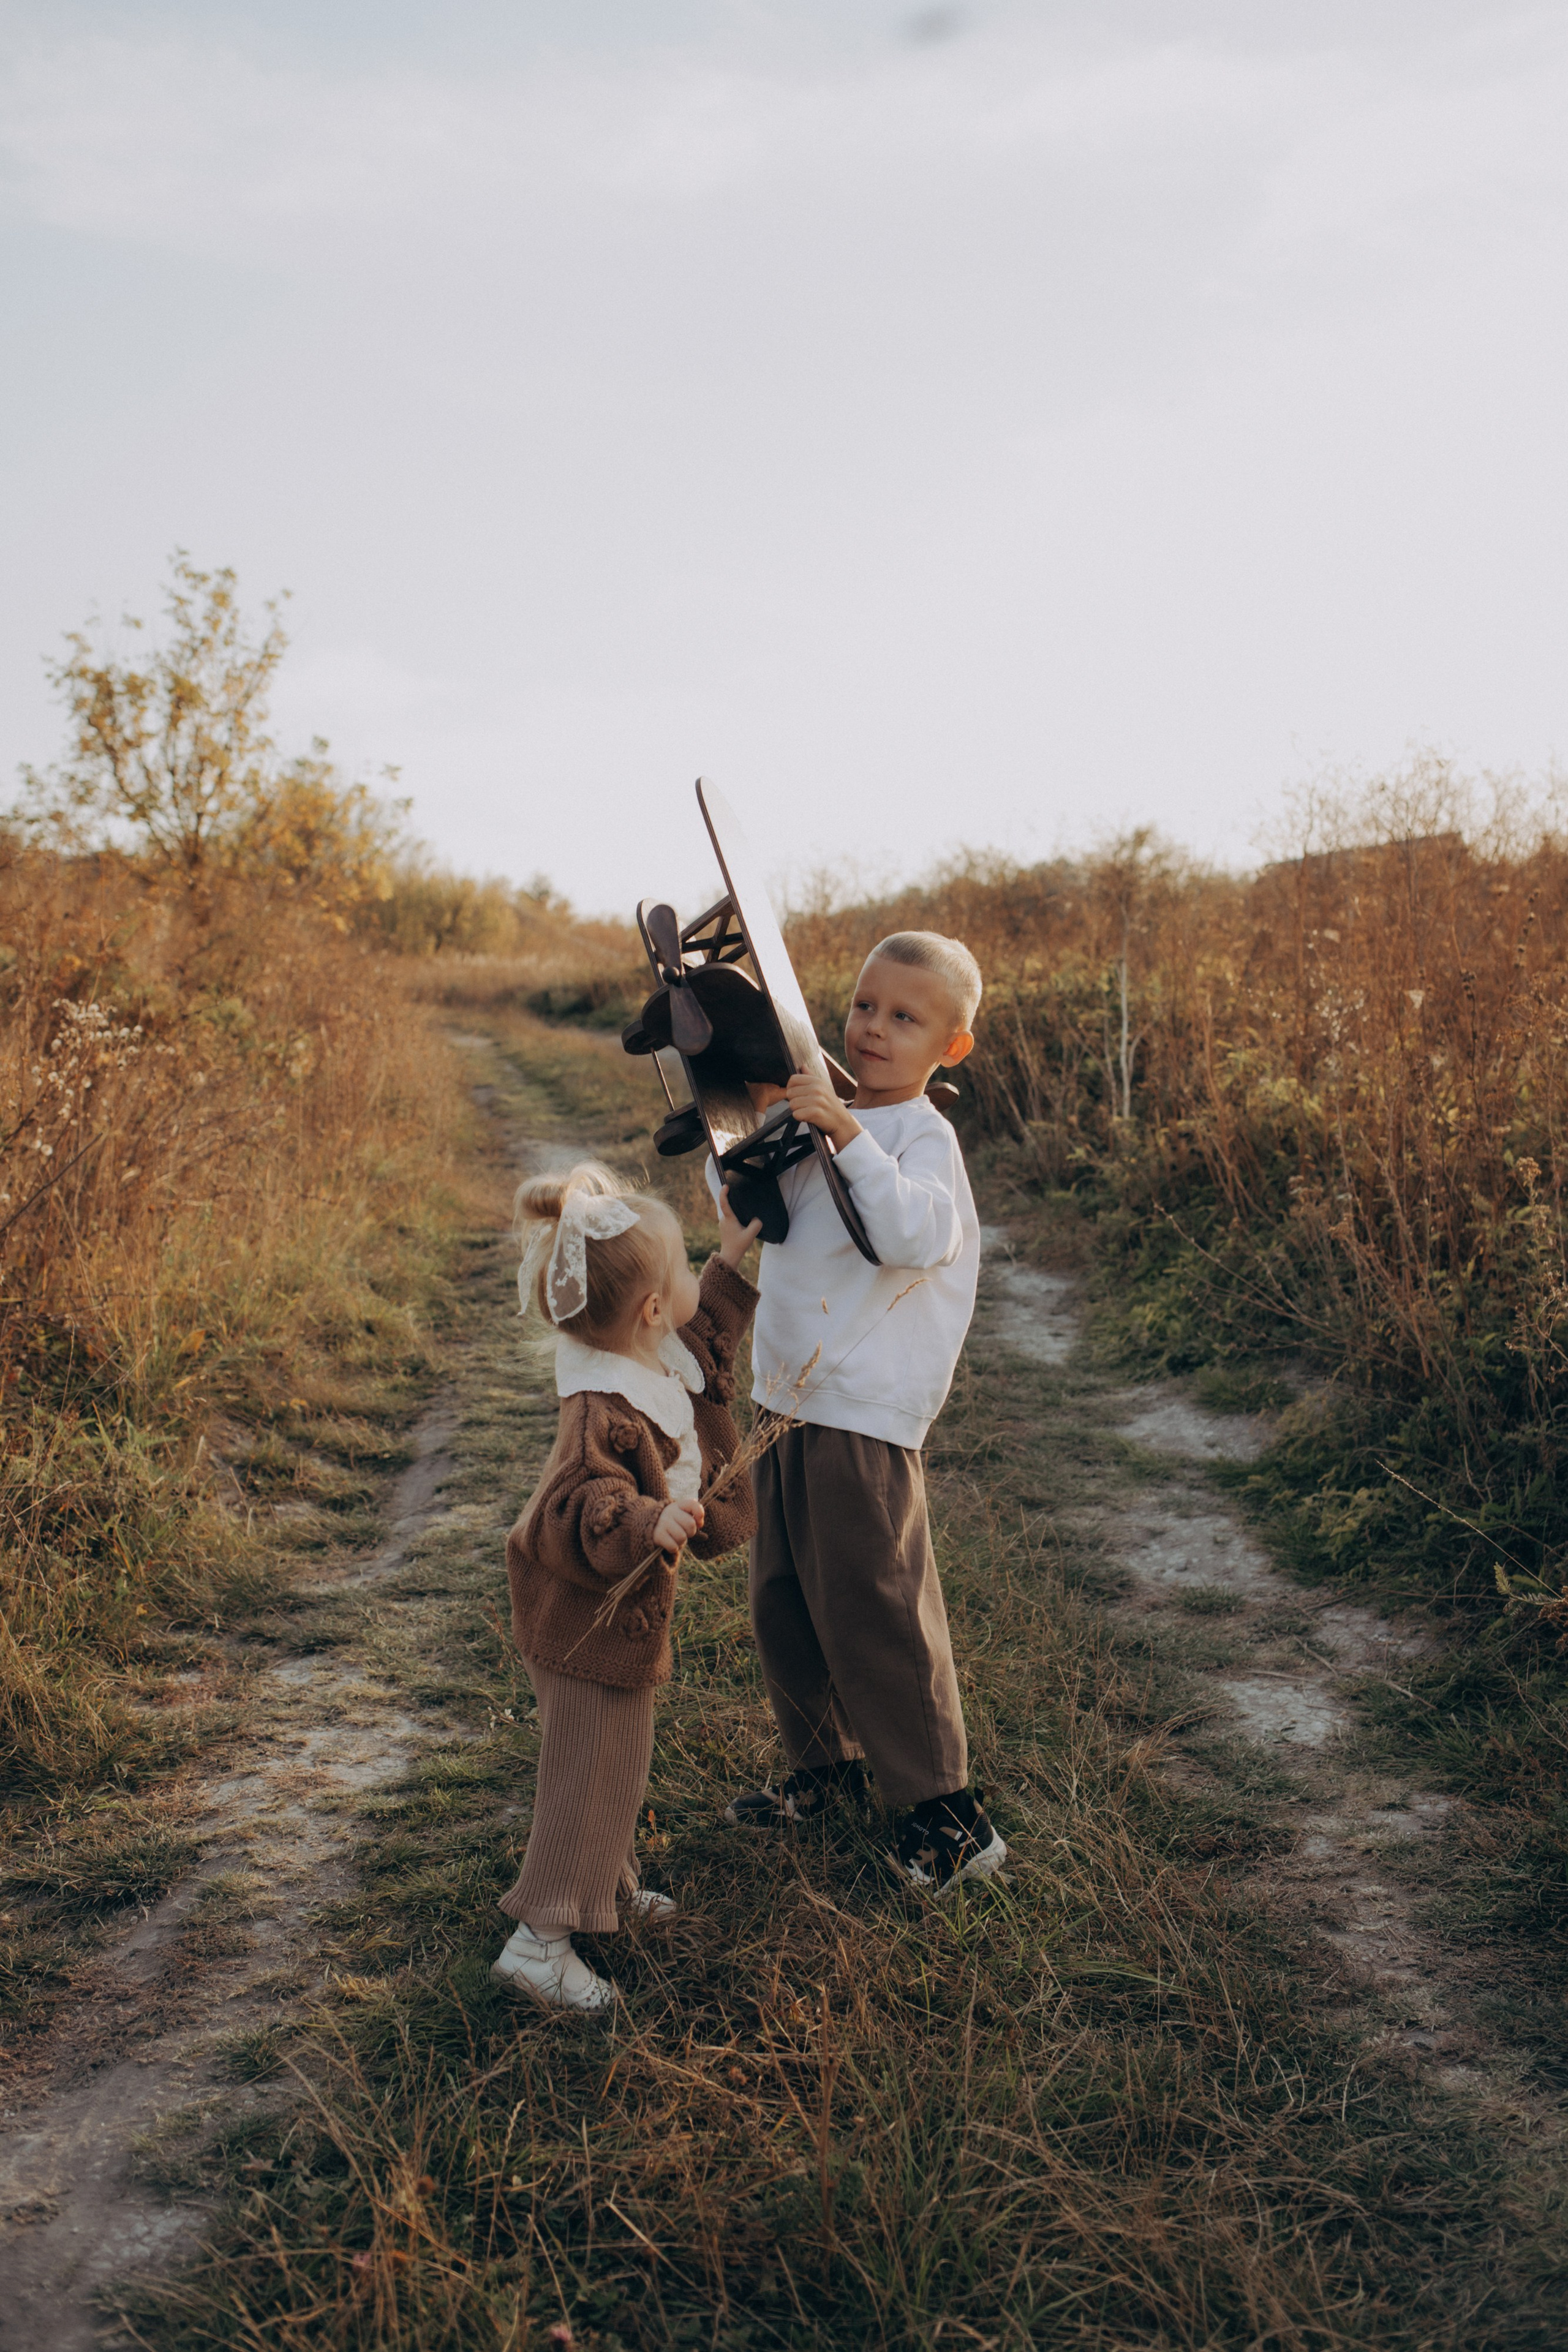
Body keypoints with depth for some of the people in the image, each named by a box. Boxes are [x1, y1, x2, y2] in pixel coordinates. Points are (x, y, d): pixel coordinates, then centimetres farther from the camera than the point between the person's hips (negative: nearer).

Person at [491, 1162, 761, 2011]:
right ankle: (538, 1940, 12)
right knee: (594, 1770, 0)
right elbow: (577, 1516, -40)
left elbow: (702, 1338, 18)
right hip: (589, 1623, -10)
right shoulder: (602, 1414, -34)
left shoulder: (658, 1362, -5)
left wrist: (730, 1262, 16)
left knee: (614, 1759, 26)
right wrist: (647, 1525, -57)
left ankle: (607, 1884, 46)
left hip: (618, 1613, 10)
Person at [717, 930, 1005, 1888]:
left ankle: (946, 1812, 11)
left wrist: (848, 1133, -38)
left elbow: (918, 1236, -31)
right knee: (783, 1603, 17)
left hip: (865, 1422, -8)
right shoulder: (822, 1127, 13)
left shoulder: (923, 1136, -12)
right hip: (790, 1407, 8)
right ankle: (827, 1765, 36)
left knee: (873, 1614, -3)